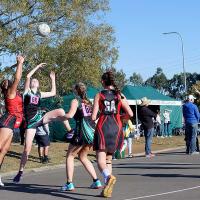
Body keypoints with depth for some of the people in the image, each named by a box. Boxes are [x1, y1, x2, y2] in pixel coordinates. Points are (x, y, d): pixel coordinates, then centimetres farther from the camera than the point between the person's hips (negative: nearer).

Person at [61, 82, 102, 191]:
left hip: (82, 132, -6)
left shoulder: (76, 101, -2)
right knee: (83, 157, 21)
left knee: (70, 156, 8)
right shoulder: (89, 102, 17)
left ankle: (69, 183, 1)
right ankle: (96, 181, 14)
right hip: (92, 132, 6)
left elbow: (70, 115, -16)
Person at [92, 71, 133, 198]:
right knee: (109, 159, 17)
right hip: (116, 127, 3)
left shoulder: (99, 95, 1)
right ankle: (107, 189, 14)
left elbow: (93, 117, -4)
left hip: (103, 127, -3)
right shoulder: (120, 95, 7)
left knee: (101, 160, -6)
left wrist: (94, 116, 20)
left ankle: (109, 177, -37)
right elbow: (130, 114, 1)